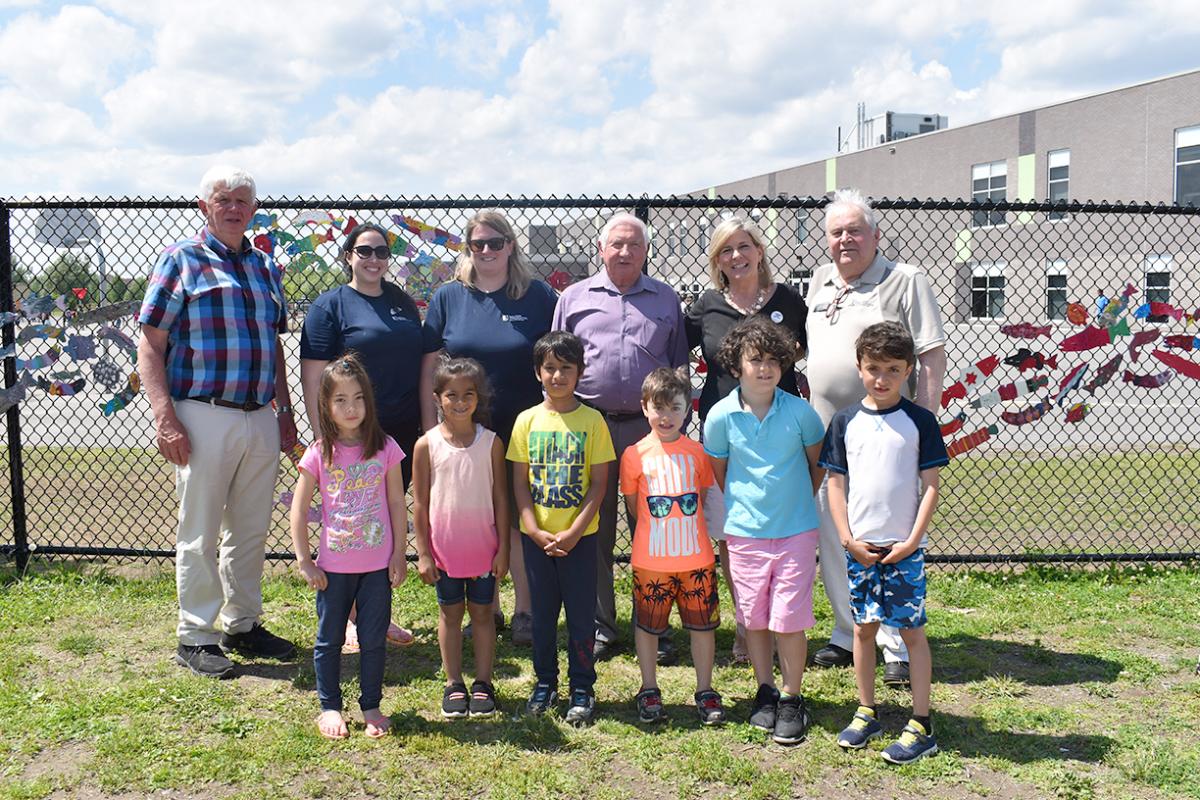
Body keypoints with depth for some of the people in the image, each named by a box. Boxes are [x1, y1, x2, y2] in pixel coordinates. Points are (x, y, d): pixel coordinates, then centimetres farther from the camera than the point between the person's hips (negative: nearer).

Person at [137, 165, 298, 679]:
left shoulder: (264, 266, 15)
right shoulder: (181, 260, -2)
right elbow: (149, 346, -6)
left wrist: (285, 412, 16)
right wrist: (165, 418, -15)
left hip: (261, 419, 5)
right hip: (204, 417, -5)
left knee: (251, 530, 13)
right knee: (200, 534, 3)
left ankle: (242, 625, 27)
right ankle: (196, 637, 16)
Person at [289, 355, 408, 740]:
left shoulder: (385, 448, -4)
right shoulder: (318, 454, -6)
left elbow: (397, 503, 1)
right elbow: (299, 509, -2)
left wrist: (399, 554, 0)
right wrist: (304, 561, -4)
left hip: (377, 564, 0)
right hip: (334, 566, 0)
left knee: (374, 639, 9)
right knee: (329, 639, 12)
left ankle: (371, 706, 25)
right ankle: (329, 707, 27)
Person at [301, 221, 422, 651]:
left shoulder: (402, 302, 14)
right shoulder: (330, 305, -3)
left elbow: (421, 366, 19)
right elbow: (313, 378, -9)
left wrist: (427, 426, 14)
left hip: (401, 435, 6)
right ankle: (350, 619, 15)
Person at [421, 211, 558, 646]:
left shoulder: (539, 296, 1)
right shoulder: (448, 297, 4)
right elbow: (430, 364, 6)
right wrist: (429, 425, 1)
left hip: (524, 431, -2)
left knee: (520, 520, 5)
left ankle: (523, 611, 20)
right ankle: (485, 610, 25)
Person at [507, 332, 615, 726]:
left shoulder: (592, 420, -5)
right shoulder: (527, 420, 0)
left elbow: (599, 483, -6)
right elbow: (520, 482, 1)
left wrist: (573, 532, -13)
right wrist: (535, 531, -9)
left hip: (579, 536, -2)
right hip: (536, 536, 2)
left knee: (581, 613, 6)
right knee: (542, 612, 13)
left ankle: (582, 689, 20)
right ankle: (545, 683, 28)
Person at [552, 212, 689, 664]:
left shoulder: (666, 300, 12)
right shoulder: (574, 298, 10)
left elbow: (680, 368, 13)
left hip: (649, 427, 0)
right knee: (594, 533, 6)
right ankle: (600, 628, 18)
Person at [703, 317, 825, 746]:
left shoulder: (799, 411, -8)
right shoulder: (722, 415, -7)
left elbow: (817, 463, 8)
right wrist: (743, 504, 8)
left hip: (796, 530, -1)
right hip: (744, 532, 1)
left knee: (789, 619, 0)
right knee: (754, 617, 11)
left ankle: (792, 699, 17)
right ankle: (765, 692, 29)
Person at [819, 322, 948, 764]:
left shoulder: (919, 421, -3)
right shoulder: (845, 421, 3)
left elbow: (930, 486, -3)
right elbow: (836, 483, 5)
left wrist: (912, 540, -10)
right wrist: (848, 538, -4)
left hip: (904, 546, -2)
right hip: (860, 545, 3)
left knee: (912, 629, 2)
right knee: (863, 627, 11)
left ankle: (920, 726, 11)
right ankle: (866, 714, 25)